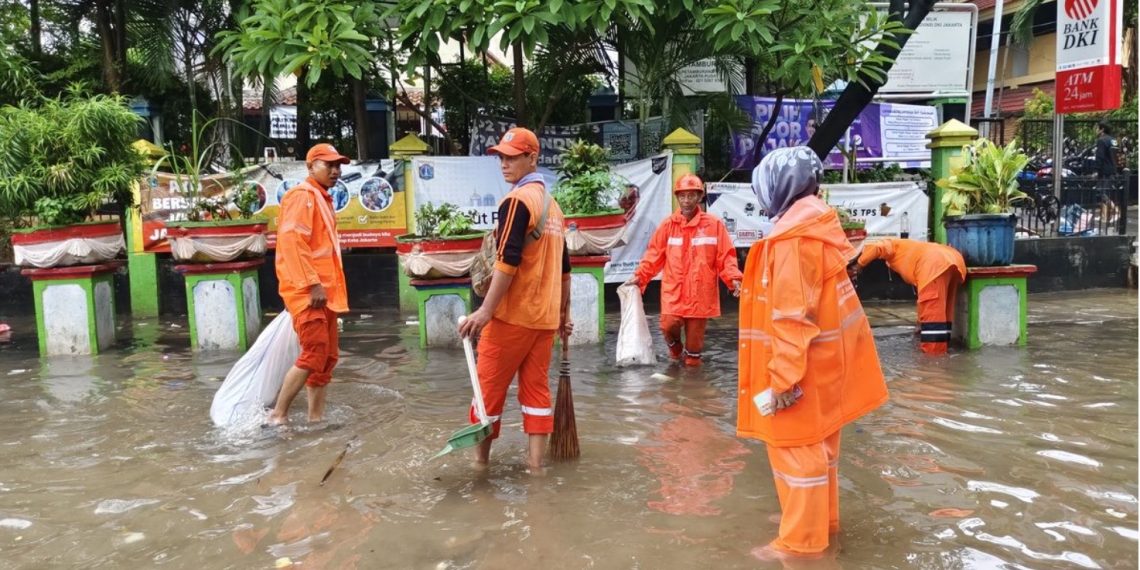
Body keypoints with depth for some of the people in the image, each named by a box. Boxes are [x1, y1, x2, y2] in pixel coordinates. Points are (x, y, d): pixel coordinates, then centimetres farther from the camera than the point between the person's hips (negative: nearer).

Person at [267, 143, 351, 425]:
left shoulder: (322, 199, 20)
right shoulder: (302, 195, -10)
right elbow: (291, 241, -21)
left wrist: (323, 286, 18)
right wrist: (313, 285, -24)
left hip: (323, 290, 10)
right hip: (306, 291, -10)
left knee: (328, 356, 10)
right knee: (314, 354, -12)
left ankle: (316, 419, 16)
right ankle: (278, 416, -2)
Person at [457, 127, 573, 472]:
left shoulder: (517, 200, -12)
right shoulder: (552, 204, 15)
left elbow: (507, 261, -21)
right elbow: (563, 267, 19)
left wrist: (486, 310, -20)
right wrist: (564, 314, 24)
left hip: (512, 314, -7)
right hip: (545, 316, 8)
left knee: (490, 384, 6)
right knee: (536, 387, 9)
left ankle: (481, 455, 17)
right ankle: (535, 461, 11)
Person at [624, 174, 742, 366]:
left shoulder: (714, 224, -1)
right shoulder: (668, 225, 2)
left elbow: (725, 256, 0)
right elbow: (654, 255, 5)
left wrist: (734, 278, -15)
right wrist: (639, 277, -6)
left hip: (700, 294, 0)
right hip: (673, 292, 0)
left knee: (695, 334, 5)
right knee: (669, 325, -16)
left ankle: (692, 358, 36)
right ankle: (675, 346, 19)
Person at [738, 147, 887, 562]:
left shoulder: (794, 235, -22)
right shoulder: (816, 221, 8)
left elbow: (793, 315, -26)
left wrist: (784, 375, -23)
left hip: (804, 360, -10)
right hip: (825, 354, 10)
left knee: (795, 444, 0)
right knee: (816, 440, 20)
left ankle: (802, 540, 11)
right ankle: (821, 518, 35)